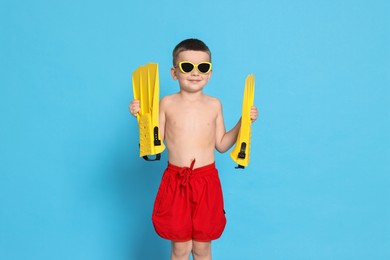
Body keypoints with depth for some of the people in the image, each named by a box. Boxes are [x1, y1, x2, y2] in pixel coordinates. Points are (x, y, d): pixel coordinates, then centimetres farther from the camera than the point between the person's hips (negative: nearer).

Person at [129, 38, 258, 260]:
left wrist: (243, 121, -1)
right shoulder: (167, 103, -1)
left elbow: (221, 145, 7)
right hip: (175, 180, -1)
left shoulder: (214, 104, 2)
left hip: (206, 181, 1)